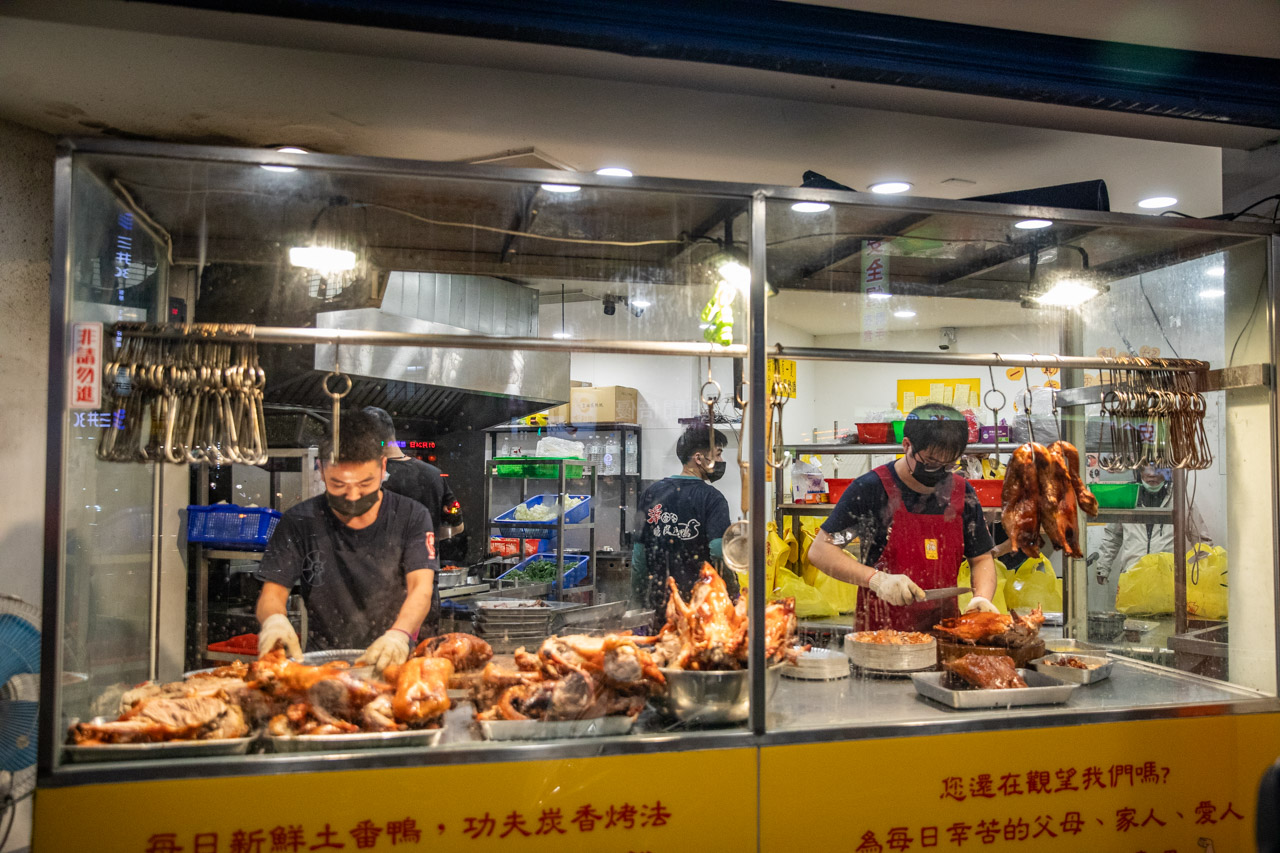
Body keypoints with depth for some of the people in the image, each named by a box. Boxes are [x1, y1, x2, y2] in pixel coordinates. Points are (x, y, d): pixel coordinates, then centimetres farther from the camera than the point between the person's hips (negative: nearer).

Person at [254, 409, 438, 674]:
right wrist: (274, 620, -26)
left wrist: (400, 634, -33)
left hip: (391, 662, 1)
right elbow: (272, 592, 0)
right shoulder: (299, 523, 3)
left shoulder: (411, 517, 1)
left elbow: (421, 588, -11)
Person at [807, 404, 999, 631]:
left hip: (944, 628, 4)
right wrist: (877, 579, -16)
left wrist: (981, 597, -1)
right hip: (879, 629, -4)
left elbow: (981, 559, 19)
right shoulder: (870, 489, -6)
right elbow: (819, 551, -5)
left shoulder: (962, 493, 9)